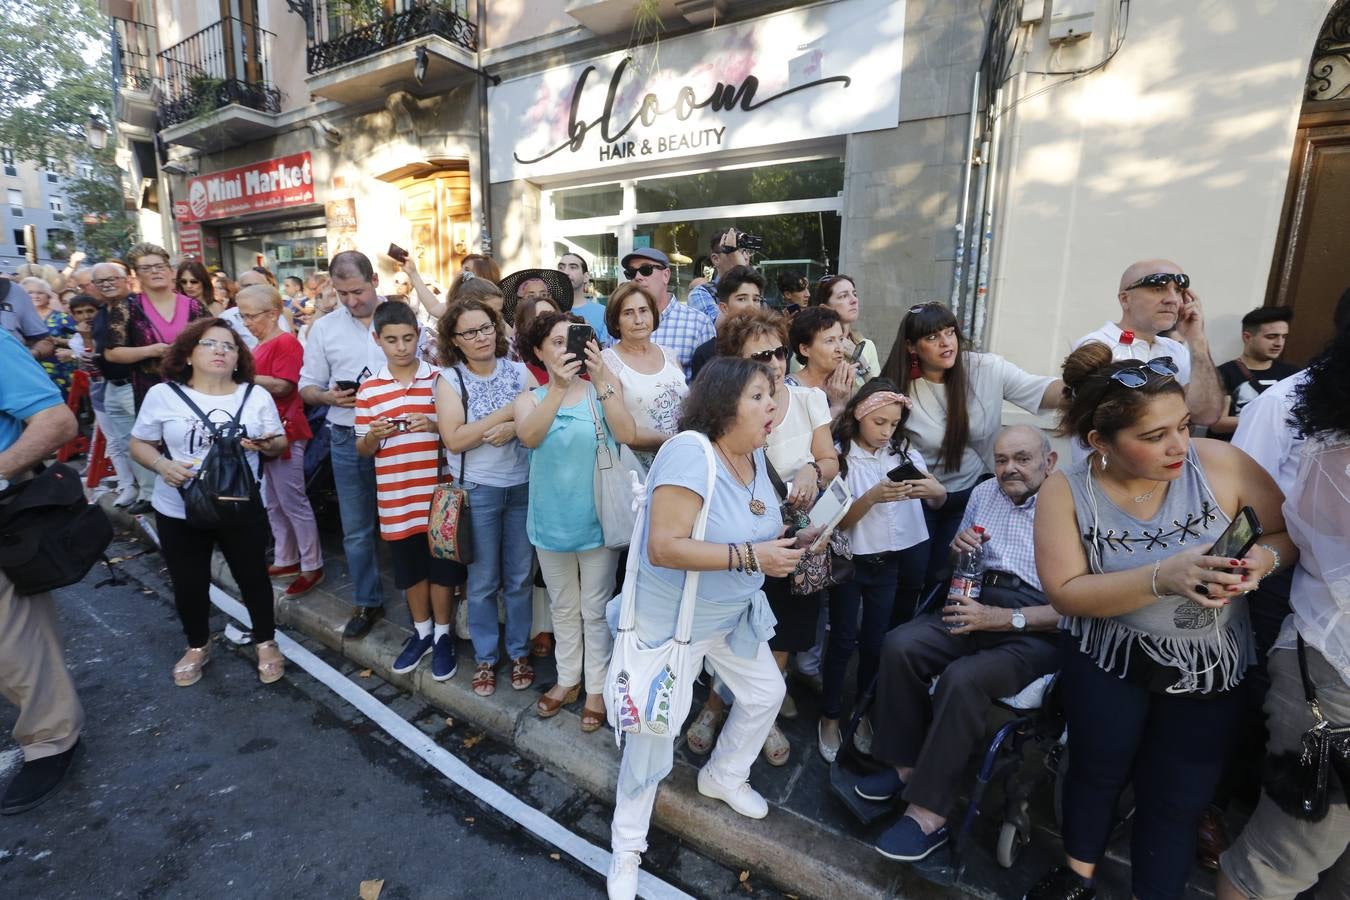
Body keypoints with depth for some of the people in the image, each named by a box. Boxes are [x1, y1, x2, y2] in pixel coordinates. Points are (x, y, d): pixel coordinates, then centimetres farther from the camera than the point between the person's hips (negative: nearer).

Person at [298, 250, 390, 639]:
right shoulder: (324, 328, 6)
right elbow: (307, 387, 10)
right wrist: (328, 396, -12)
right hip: (349, 439, 3)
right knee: (356, 530, 11)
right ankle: (368, 602, 29)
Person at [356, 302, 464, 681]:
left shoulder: (439, 379, -2)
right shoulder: (368, 389, 2)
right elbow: (363, 449, 6)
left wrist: (435, 426, -19)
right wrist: (373, 435, -16)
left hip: (436, 492, -2)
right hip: (395, 498, 2)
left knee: (441, 565, 9)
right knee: (409, 568, 16)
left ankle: (443, 636, 26)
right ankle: (422, 632, 35)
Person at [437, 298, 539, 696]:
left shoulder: (519, 371, 2)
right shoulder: (450, 379, -4)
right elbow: (454, 439, -16)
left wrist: (515, 428, -23)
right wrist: (510, 411, -18)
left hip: (523, 485, 2)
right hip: (477, 491, -2)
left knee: (521, 577, 12)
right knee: (483, 581, 9)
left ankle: (519, 652, 30)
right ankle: (484, 658, 28)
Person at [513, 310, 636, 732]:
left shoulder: (601, 389, -5)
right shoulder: (530, 398, -1)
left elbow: (626, 434, -23)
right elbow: (529, 436, -25)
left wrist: (601, 381, -32)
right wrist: (557, 387, -38)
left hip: (597, 518, -2)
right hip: (552, 520, 3)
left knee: (596, 609, 10)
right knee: (563, 607, 19)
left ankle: (597, 687, 27)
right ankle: (567, 678, 38)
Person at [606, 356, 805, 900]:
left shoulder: (755, 455, -2)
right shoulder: (690, 451, -29)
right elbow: (663, 547, -35)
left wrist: (779, 542, -4)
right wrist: (751, 557, -33)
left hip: (733, 613, 8)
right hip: (672, 618, -8)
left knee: (766, 693, 21)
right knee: (656, 728, 4)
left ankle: (723, 777, 49)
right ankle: (627, 847, 30)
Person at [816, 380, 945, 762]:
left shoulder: (903, 452, 1)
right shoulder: (840, 457, -11)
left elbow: (940, 499, 3)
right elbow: (839, 522, -14)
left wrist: (934, 490, -20)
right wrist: (872, 497, -30)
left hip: (889, 561, 4)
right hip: (850, 560, -3)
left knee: (875, 641, 13)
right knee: (843, 641, 3)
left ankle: (865, 714, 31)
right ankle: (830, 718, 20)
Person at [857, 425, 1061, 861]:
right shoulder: (984, 493, 11)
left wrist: (1004, 619, -20)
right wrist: (958, 548, -1)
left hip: (1039, 630, -5)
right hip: (981, 603, 6)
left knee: (963, 678, -30)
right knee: (900, 645, -19)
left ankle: (928, 814, -15)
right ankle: (905, 764, -3)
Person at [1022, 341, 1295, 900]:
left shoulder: (1219, 464, -18)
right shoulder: (1065, 493, -19)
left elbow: (1290, 533, -5)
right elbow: (1066, 594, -21)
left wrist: (1265, 557, -28)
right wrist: (1163, 577, -34)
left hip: (1211, 669, 1)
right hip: (1107, 663, -1)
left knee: (1177, 801, 13)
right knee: (1098, 773, 17)